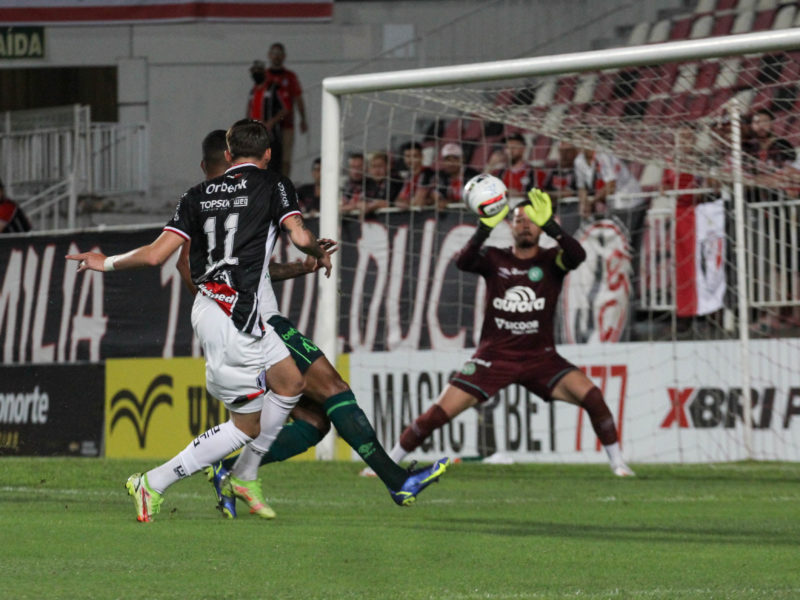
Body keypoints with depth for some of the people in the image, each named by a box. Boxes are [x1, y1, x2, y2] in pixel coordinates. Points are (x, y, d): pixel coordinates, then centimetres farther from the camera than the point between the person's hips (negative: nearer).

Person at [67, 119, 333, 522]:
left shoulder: (198, 196, 12)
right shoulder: (274, 186, 0)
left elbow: (155, 255, 5)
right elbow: (300, 236, -12)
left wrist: (108, 263, 19)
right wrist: (320, 254, 11)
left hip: (208, 304, 8)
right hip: (234, 317, -8)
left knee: (290, 383, 18)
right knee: (246, 426, -1)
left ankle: (245, 475, 23)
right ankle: (153, 484, -1)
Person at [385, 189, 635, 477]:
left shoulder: (551, 260, -2)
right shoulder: (495, 259, -1)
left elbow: (577, 255, -25)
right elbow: (463, 262, -22)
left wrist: (550, 226, -39)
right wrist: (485, 228, -37)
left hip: (540, 357, 0)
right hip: (495, 356, 0)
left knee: (590, 395, -21)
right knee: (439, 413, -7)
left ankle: (616, 462, -5)